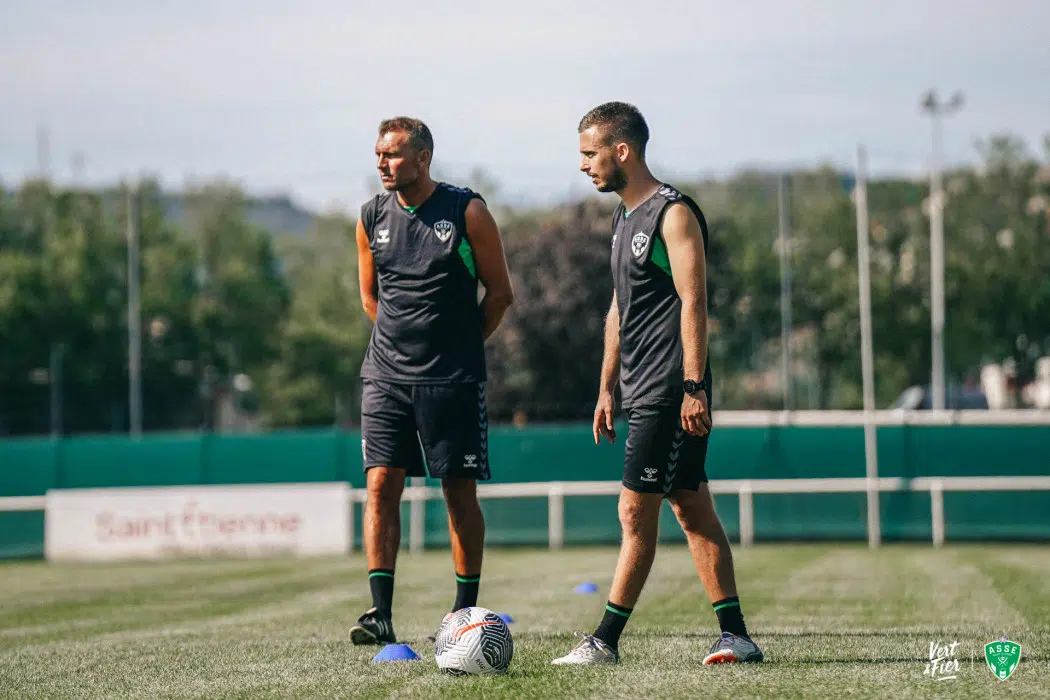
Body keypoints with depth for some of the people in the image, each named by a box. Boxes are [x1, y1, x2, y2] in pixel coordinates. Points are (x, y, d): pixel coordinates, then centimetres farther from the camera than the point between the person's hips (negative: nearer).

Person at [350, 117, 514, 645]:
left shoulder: (467, 212, -4)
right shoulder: (372, 218, 6)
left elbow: (500, 292, 4)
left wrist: (461, 343, 8)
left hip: (453, 379, -3)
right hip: (386, 376, 3)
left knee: (460, 494, 3)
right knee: (381, 486, -7)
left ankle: (465, 610, 12)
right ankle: (380, 614, -7)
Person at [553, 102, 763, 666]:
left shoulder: (673, 213, -10)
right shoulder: (624, 217, 19)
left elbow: (693, 302, -16)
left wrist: (693, 386, -22)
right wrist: (607, 390, 20)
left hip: (670, 392, -9)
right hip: (643, 391, 9)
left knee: (636, 511, -8)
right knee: (693, 510, 7)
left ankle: (606, 640, -5)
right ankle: (735, 635, 8)